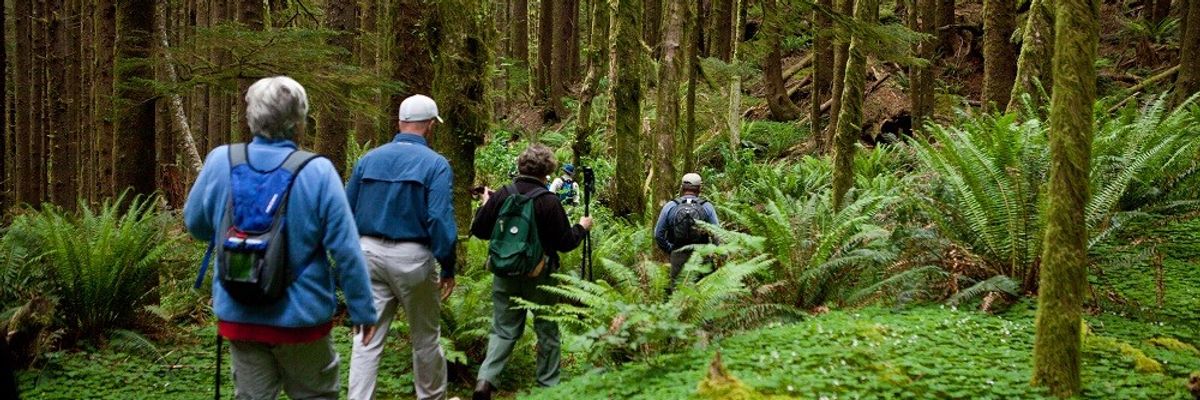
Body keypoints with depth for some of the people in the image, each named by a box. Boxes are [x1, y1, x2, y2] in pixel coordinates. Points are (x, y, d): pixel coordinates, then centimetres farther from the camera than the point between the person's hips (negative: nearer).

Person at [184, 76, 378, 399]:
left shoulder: (220, 161, -7)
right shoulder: (318, 172, -18)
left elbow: (195, 224, 8)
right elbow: (346, 251, -17)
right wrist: (362, 309, -6)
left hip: (239, 315, 3)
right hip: (301, 316, -3)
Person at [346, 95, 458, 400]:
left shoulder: (369, 159, 6)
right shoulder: (435, 164, -9)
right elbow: (440, 220, -15)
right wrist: (448, 268, -7)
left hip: (370, 252, 4)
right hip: (411, 257, -3)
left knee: (367, 339, 5)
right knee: (425, 337, 14)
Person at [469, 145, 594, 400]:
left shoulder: (501, 197, -6)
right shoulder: (549, 203, -14)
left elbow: (478, 231, 1)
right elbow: (565, 243, -9)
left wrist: (485, 206, 19)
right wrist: (582, 227, 10)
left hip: (506, 275, 3)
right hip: (540, 277, -3)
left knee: (503, 330, 10)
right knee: (547, 331, 13)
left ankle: (485, 379, -9)